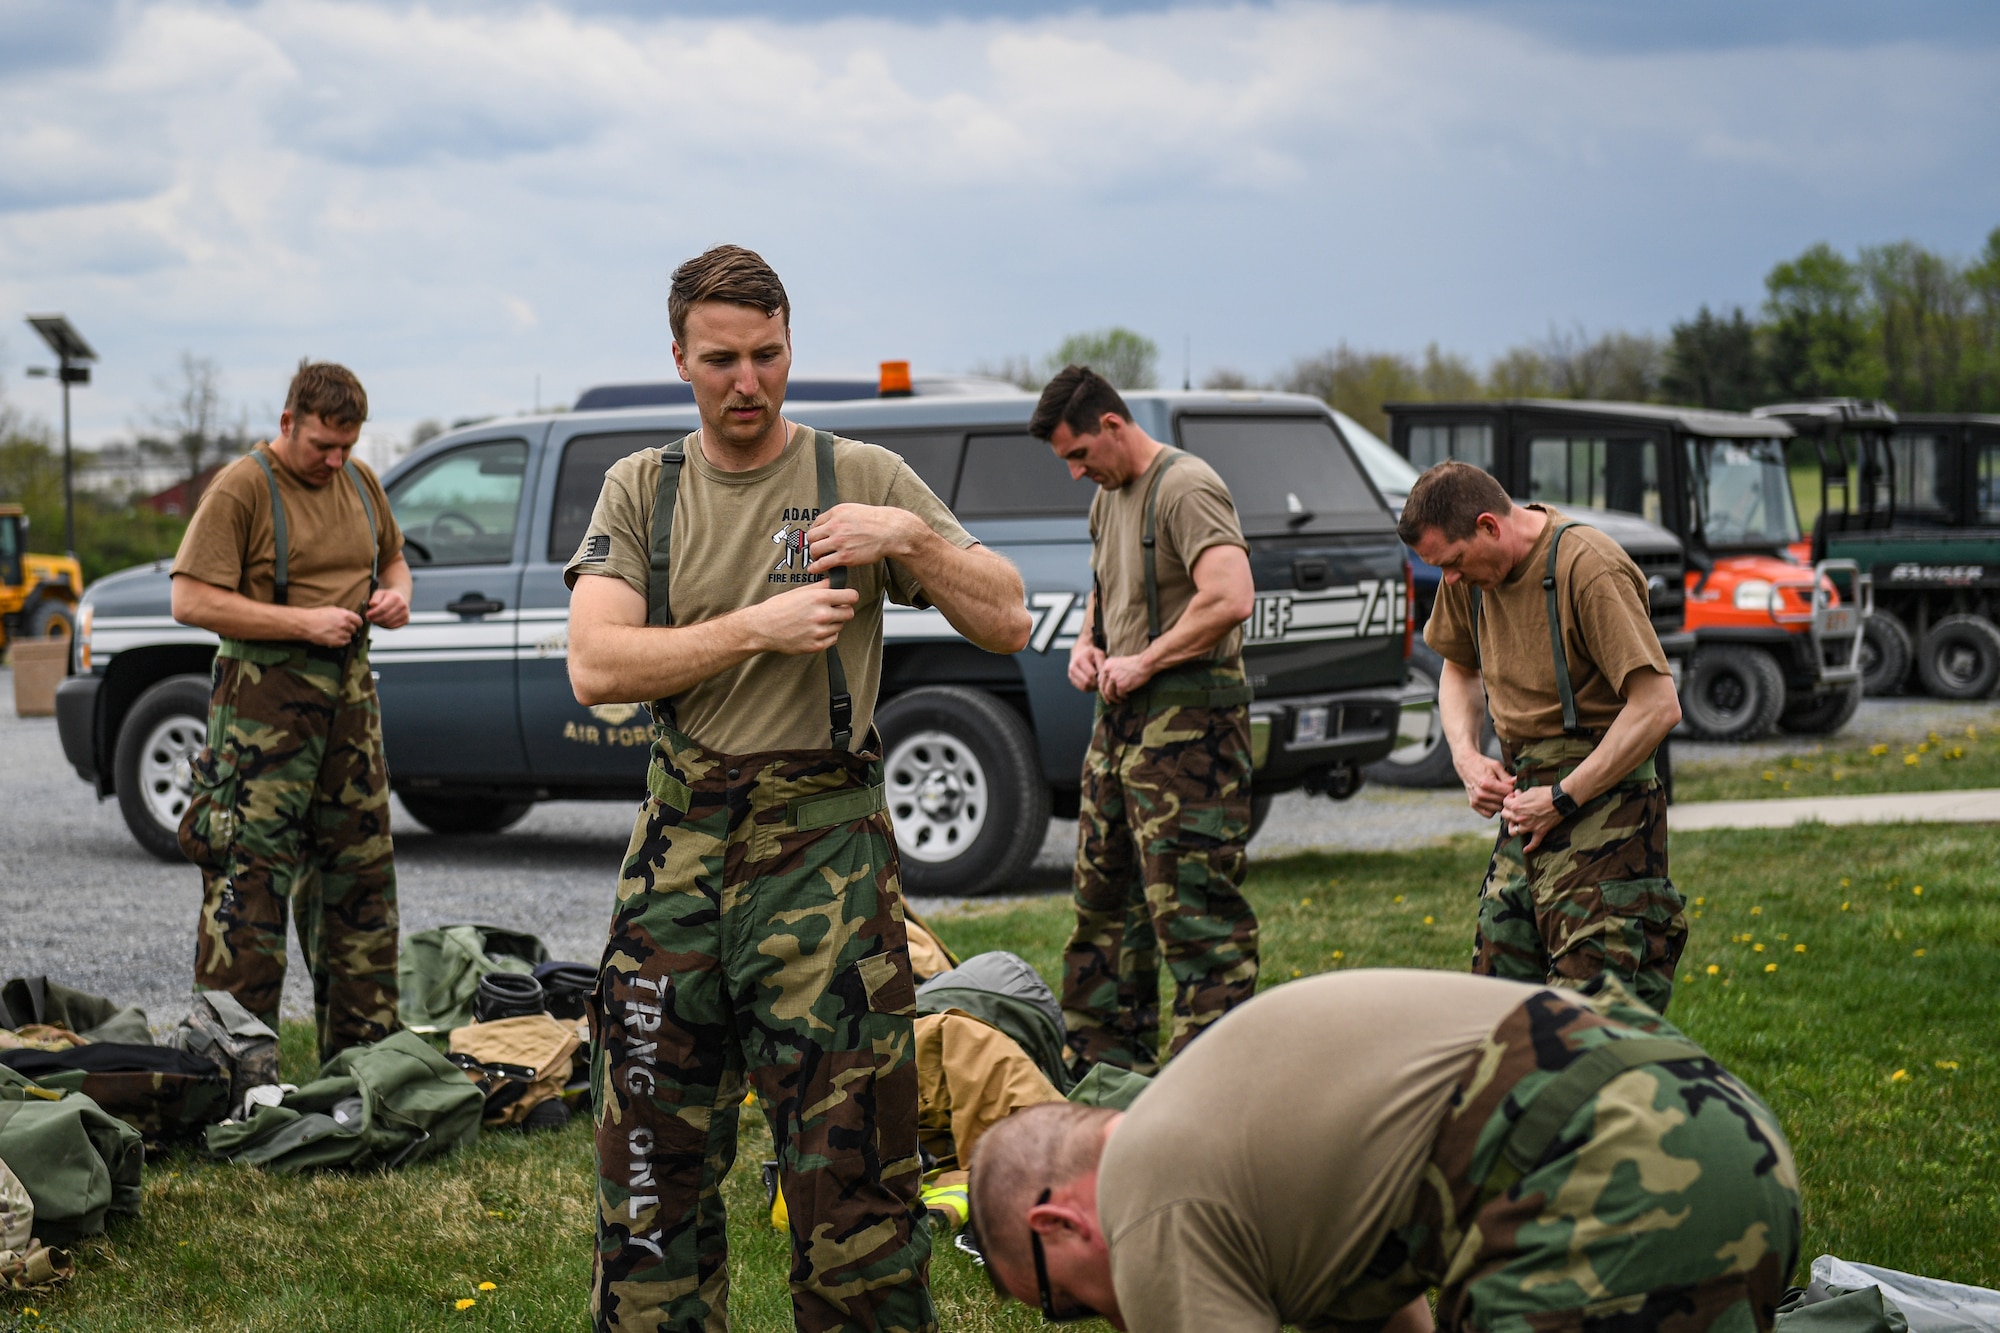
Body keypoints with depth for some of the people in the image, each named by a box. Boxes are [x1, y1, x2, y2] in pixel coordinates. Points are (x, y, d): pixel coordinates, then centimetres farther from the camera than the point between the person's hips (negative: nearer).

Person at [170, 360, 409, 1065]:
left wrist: (396, 595, 4)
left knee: (360, 871, 11)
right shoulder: (241, 489, -10)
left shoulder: (359, 481, 12)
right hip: (265, 697, -7)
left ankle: (361, 1047, 20)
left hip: (350, 691, 7)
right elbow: (191, 601, -16)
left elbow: (392, 557, 28)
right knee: (250, 875, -10)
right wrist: (304, 621, -19)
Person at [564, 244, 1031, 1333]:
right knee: (652, 1165, 8)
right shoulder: (641, 490, 8)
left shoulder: (863, 477, 4)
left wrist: (911, 536, -12)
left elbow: (1008, 624, 3)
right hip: (680, 845, 3)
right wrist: (757, 629, -14)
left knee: (849, 1167, -3)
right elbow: (595, 667, -6)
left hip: (823, 849, -2)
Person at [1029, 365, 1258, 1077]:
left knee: (1192, 907, -10)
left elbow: (1231, 598, -28)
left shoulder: (1186, 489, -14)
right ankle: (1106, 1067, 25)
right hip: (1122, 717, 10)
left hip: (1187, 720, -10)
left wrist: (1143, 663, -19)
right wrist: (1087, 642, 12)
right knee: (1103, 896, 15)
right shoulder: (1109, 495, 17)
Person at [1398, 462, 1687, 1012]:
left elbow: (1658, 707, -20)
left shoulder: (1587, 568, -17)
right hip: (1524, 799, 8)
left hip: (1601, 804, -8)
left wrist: (1563, 799, -16)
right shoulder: (1474, 573, 7)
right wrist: (1466, 755, 6)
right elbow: (1459, 669, 26)